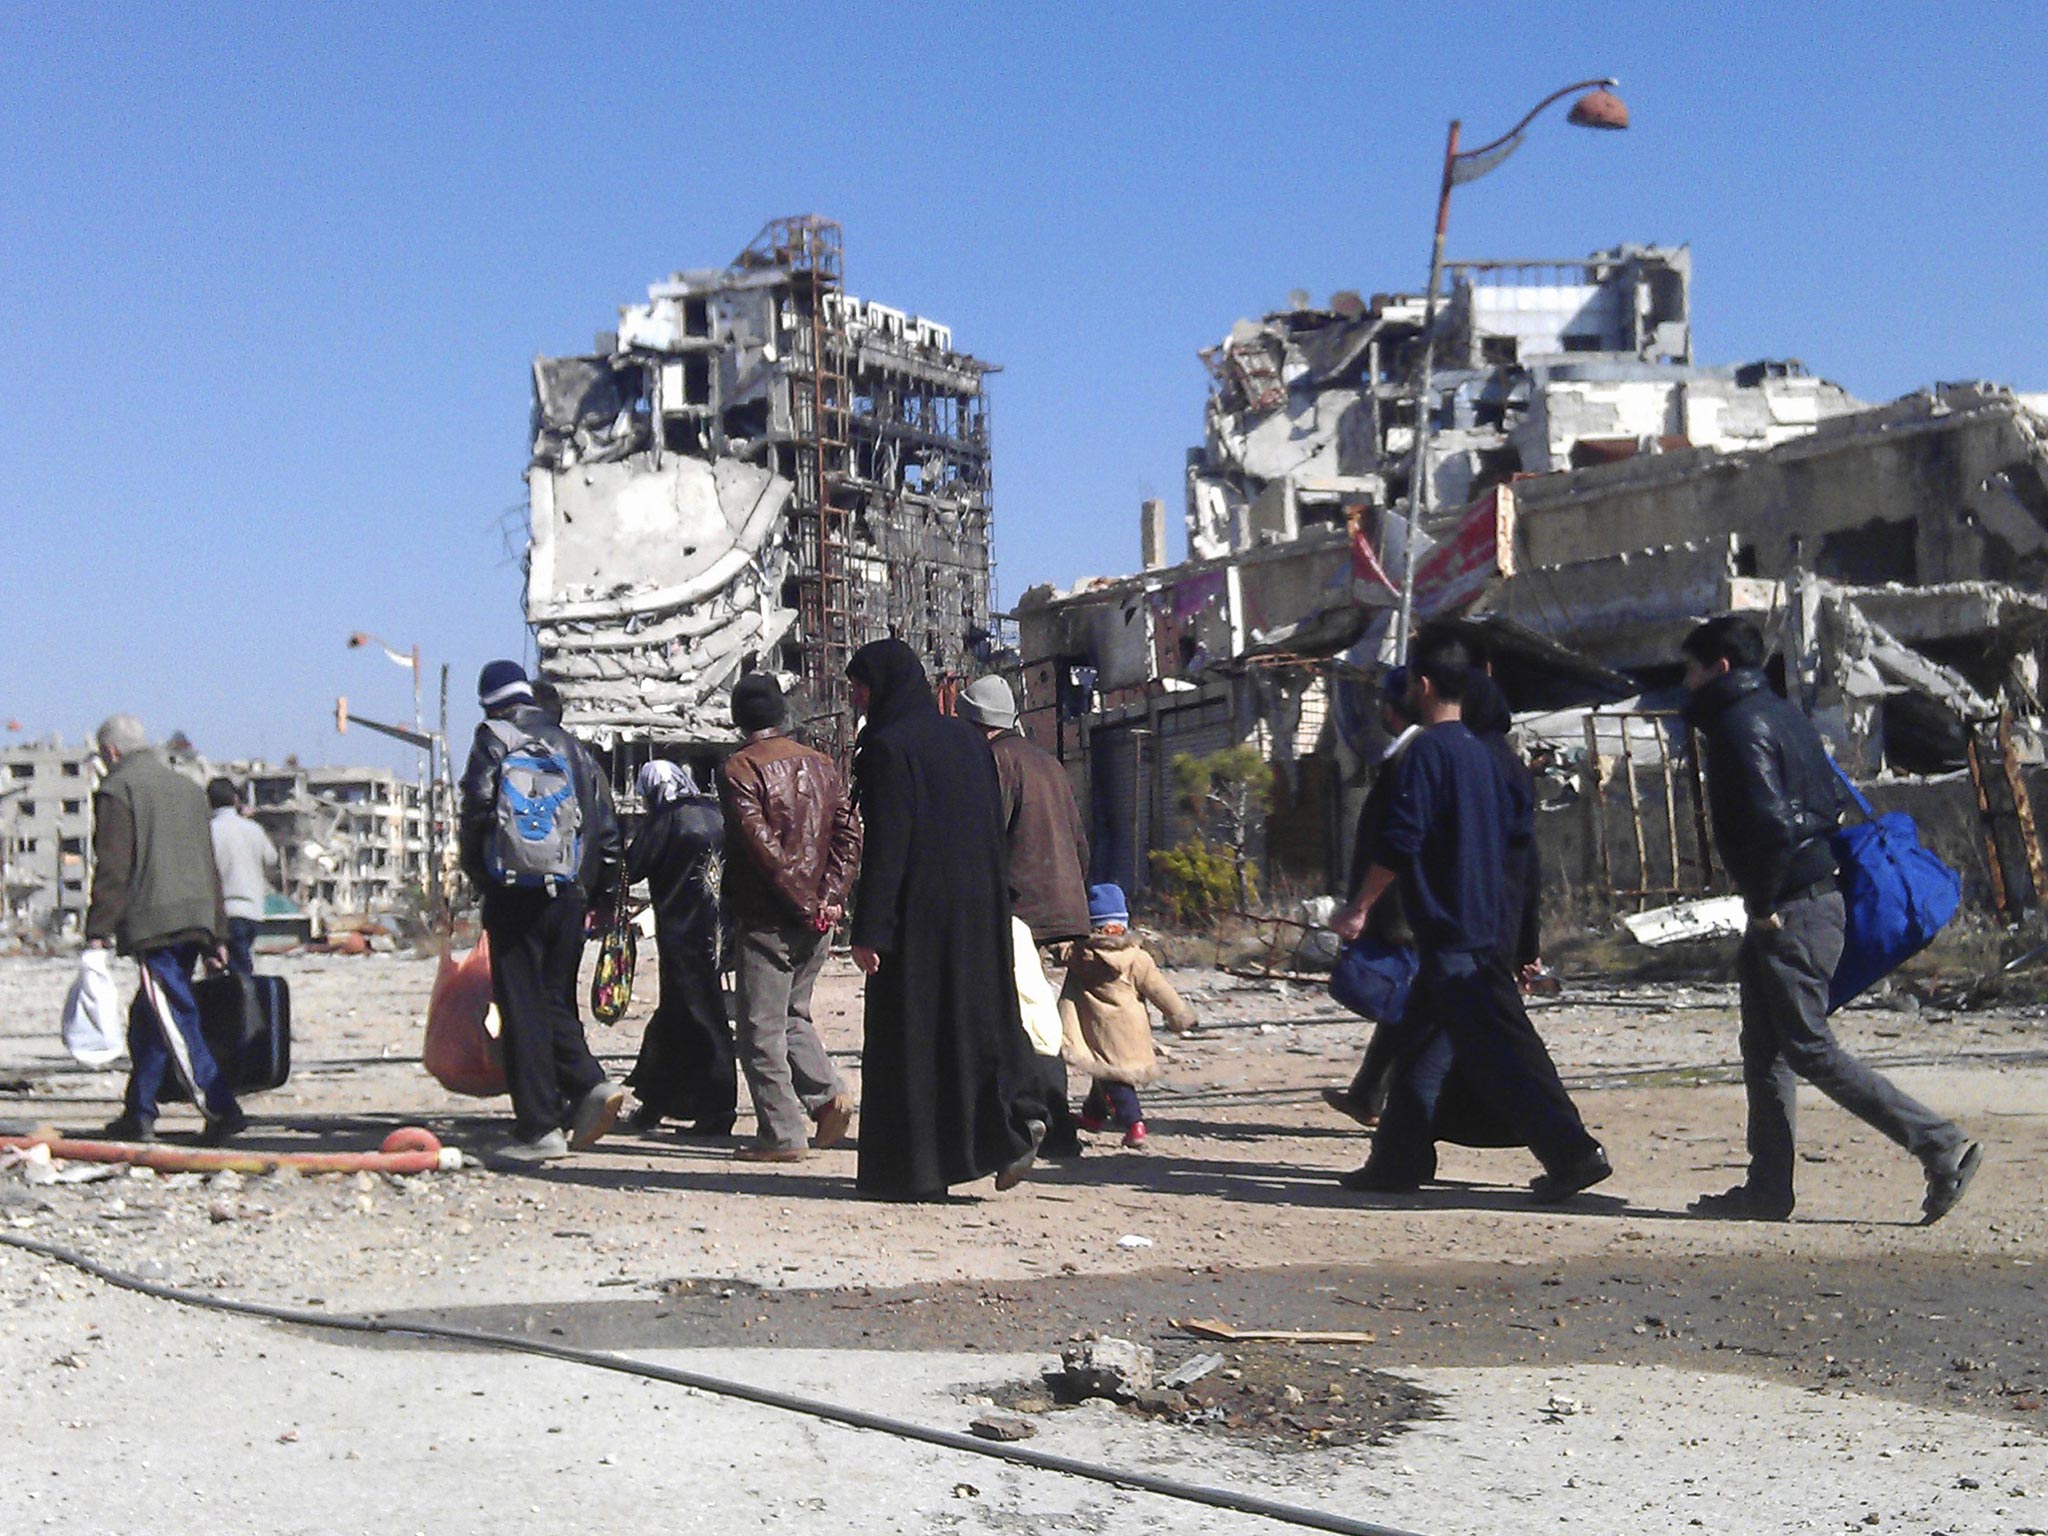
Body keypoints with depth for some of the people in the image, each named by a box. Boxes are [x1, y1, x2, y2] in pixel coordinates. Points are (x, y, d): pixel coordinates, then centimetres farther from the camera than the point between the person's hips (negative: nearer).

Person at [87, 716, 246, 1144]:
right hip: (196, 920, 8)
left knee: (176, 1020, -9)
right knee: (148, 1020, 16)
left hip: (153, 924, -8)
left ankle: (221, 1109, -17)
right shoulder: (187, 787, 21)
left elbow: (112, 868, -10)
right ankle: (137, 1116, 19)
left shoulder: (116, 790, -1)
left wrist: (97, 930, -9)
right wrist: (215, 935, 24)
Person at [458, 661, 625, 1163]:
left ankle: (539, 1128, -2)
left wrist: (479, 875, 6)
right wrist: (591, 886, 19)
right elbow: (606, 828, 12)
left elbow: (477, 813, -9)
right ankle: (590, 1084, -4)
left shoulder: (492, 741, 0)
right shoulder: (569, 746, 14)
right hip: (568, 896, 5)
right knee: (555, 1000, 17)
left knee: (522, 1009, -1)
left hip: (513, 895, -4)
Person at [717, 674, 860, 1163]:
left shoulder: (737, 769, -8)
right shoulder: (820, 764, 10)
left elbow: (761, 843, -17)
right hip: (814, 921, 6)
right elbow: (849, 832, 3)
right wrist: (830, 896, -3)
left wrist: (803, 901, -13)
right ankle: (827, 1093, 4)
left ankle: (781, 1134, 0)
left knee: (762, 1029, 1)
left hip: (767, 918, -6)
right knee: (793, 1013, 21)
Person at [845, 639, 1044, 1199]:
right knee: (977, 1011, 13)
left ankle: (911, 1168, 5)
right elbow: (994, 829, 15)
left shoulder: (888, 747, -11)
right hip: (979, 908, 7)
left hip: (917, 911, -7)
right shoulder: (965, 738, 11)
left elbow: (885, 845, -16)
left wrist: (868, 931, -15)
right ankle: (1015, 1119, -6)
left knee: (910, 1029, 1)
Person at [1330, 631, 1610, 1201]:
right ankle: (1398, 1161, 21)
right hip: (1485, 924, 9)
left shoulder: (1428, 750, -12)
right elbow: (1516, 827, 19)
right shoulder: (1479, 752, 13)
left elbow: (1401, 841, -18)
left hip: (1451, 933, -9)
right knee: (1422, 1046, 15)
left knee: (1502, 1049, -9)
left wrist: (1360, 907, -11)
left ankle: (1572, 1152, -10)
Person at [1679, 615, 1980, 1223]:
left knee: (1810, 1051, -6)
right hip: (1813, 894, 10)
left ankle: (1941, 1145, -5)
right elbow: (1830, 801, 20)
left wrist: (1764, 902, -16)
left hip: (1791, 913, -10)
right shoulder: (1780, 712, 15)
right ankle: (1768, 1190, 17)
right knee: (1764, 1052, 13)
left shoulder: (1740, 724, -14)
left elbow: (1770, 820, -26)